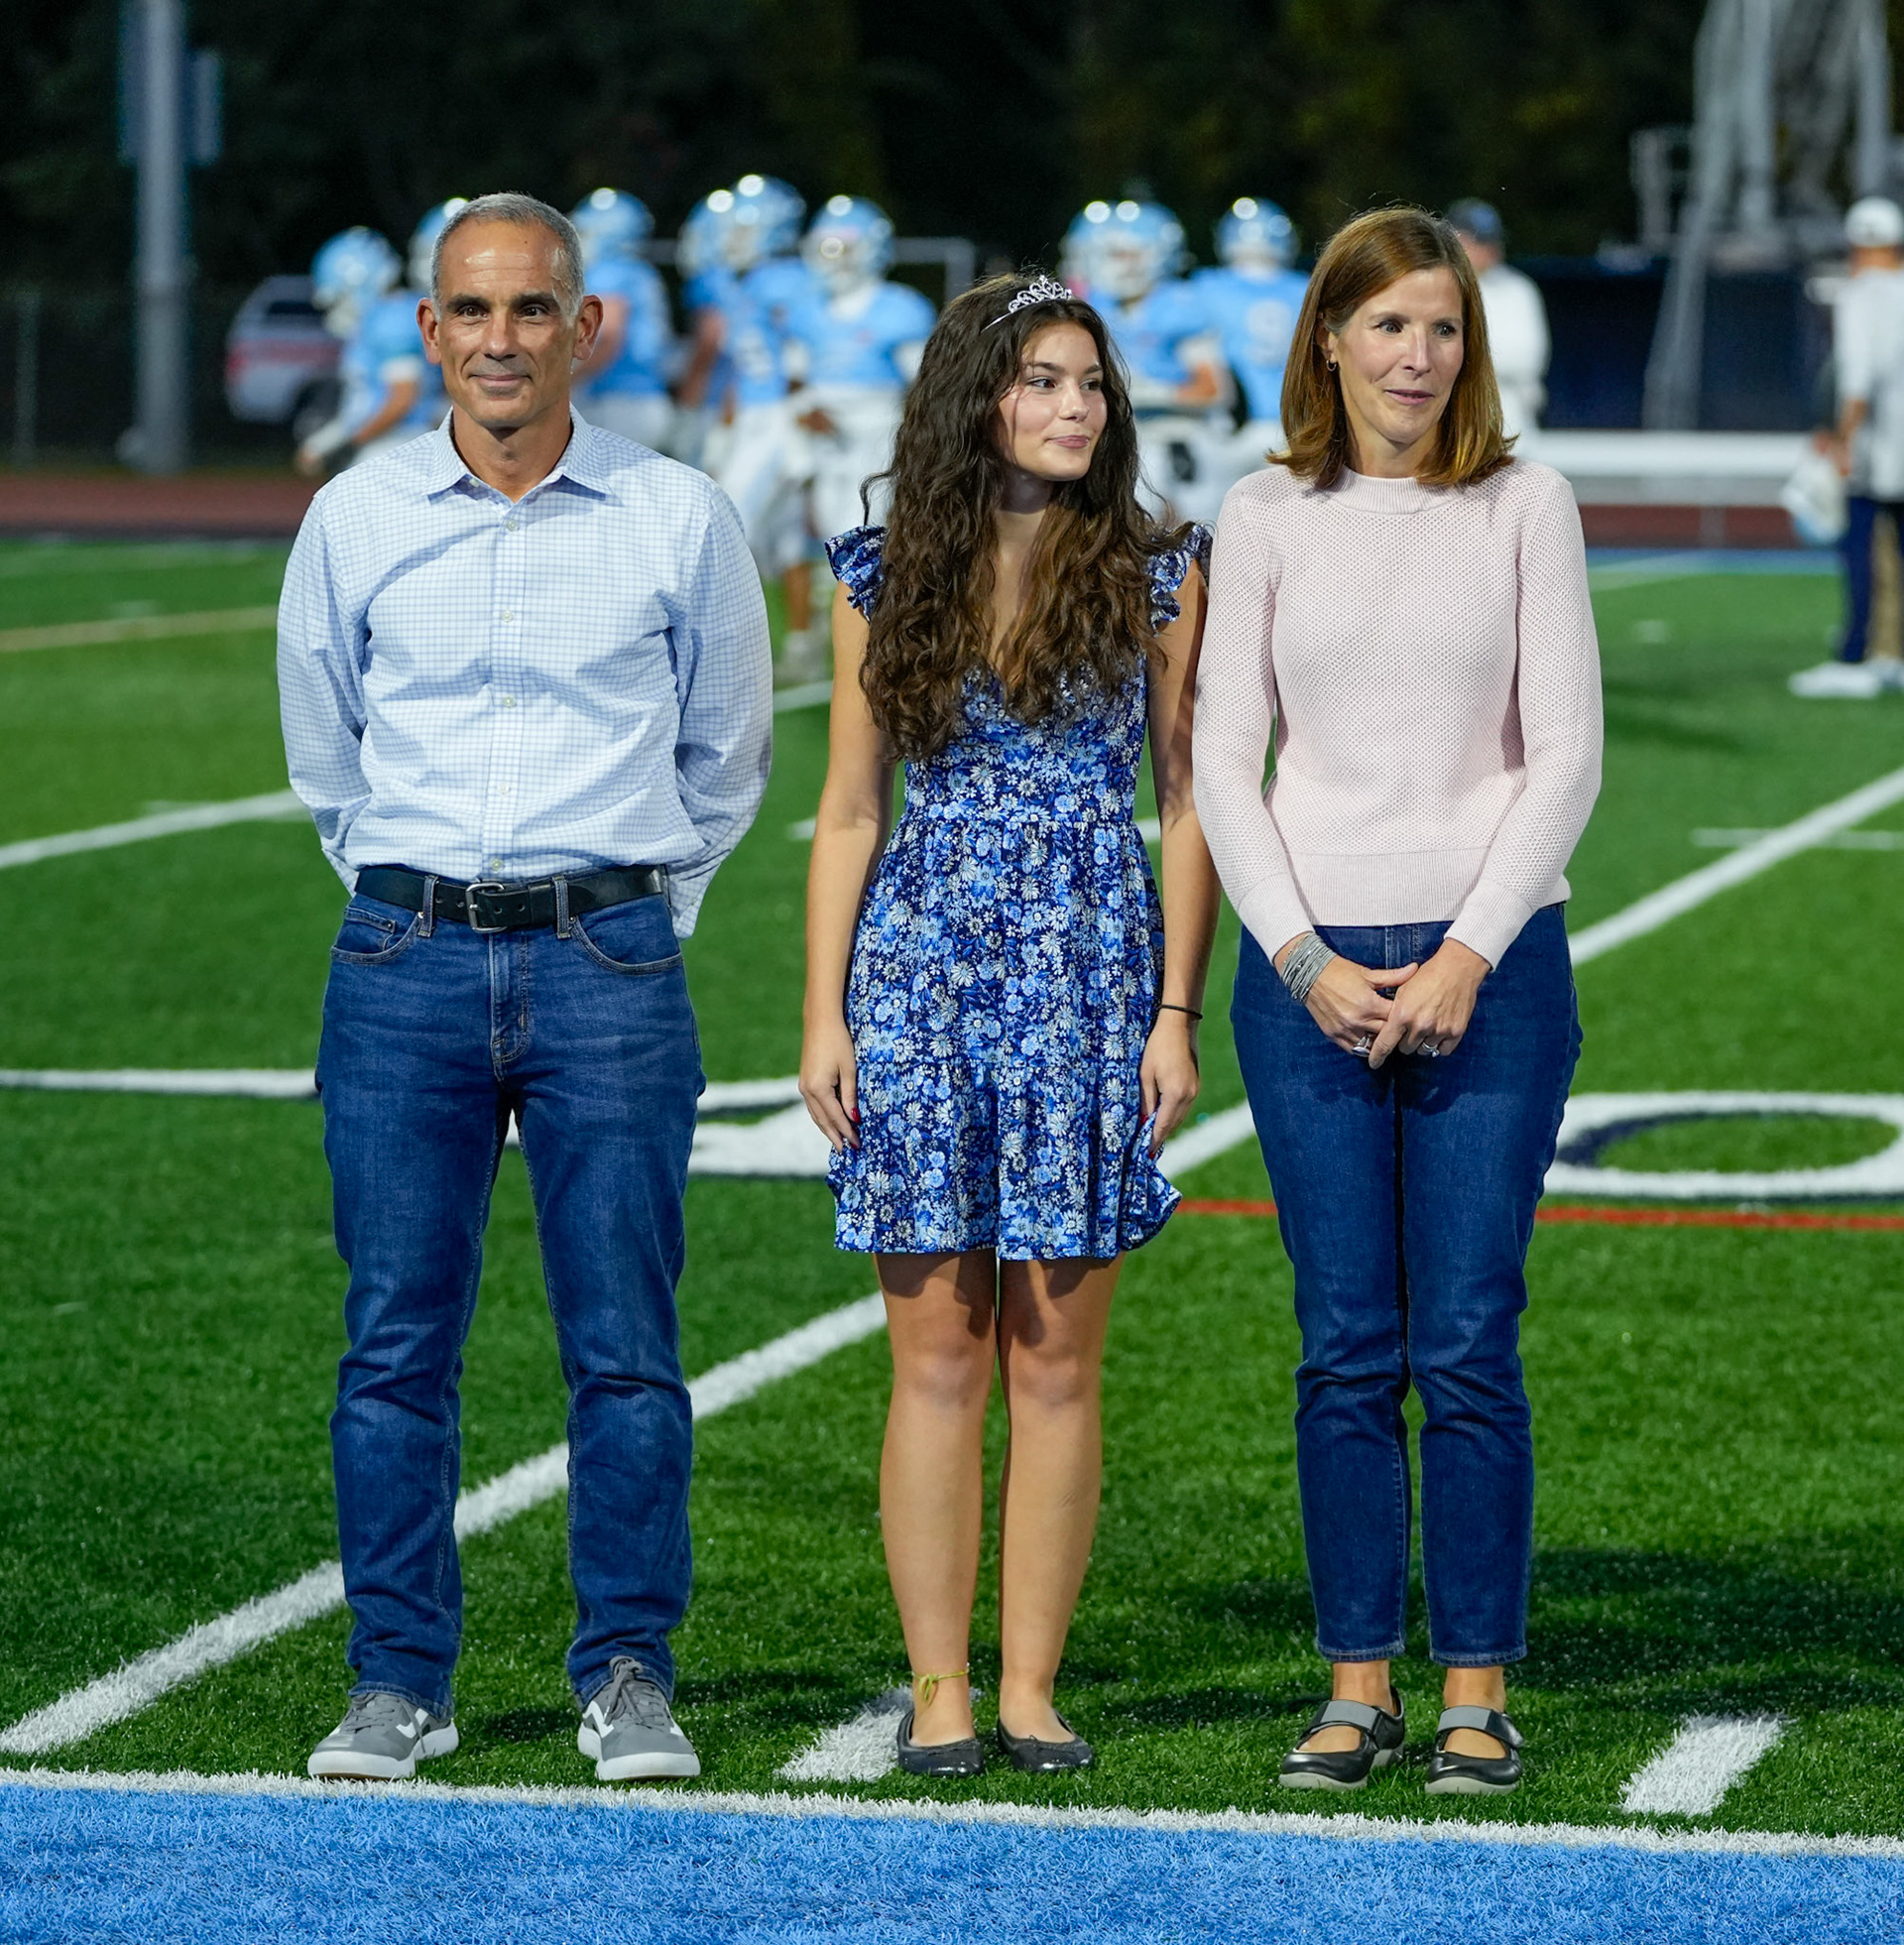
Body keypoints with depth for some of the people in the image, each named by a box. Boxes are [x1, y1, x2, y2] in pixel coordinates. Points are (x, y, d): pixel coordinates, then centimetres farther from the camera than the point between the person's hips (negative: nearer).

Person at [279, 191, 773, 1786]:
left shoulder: (679, 521, 2)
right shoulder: (354, 521, 5)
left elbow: (725, 758, 15)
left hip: (608, 963, -1)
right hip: (404, 963, 1)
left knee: (624, 1344, -2)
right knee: (397, 1340, 1)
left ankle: (631, 1677, 7)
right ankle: (400, 1682, 8)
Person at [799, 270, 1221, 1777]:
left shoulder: (1156, 575, 3)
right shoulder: (886, 578, 5)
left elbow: (1190, 802, 4)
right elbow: (851, 813, 8)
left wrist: (1177, 1013, -2)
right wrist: (825, 1015, 1)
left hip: (1094, 961, 0)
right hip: (922, 964, 0)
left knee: (1057, 1360, 1)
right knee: (937, 1356, 0)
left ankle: (1032, 1686, 7)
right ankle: (940, 1690, 5)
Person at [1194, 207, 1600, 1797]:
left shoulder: (1525, 507, 3)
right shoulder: (1268, 519, 6)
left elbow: (1567, 754, 0)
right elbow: (1223, 764, 5)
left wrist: (1467, 957, -9)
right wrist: (1305, 961, -6)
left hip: (1490, 968, -1)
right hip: (1311, 970, 1)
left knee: (1468, 1348, -3)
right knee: (1346, 1351, 2)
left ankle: (1478, 1692, 5)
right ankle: (1358, 1685, 9)